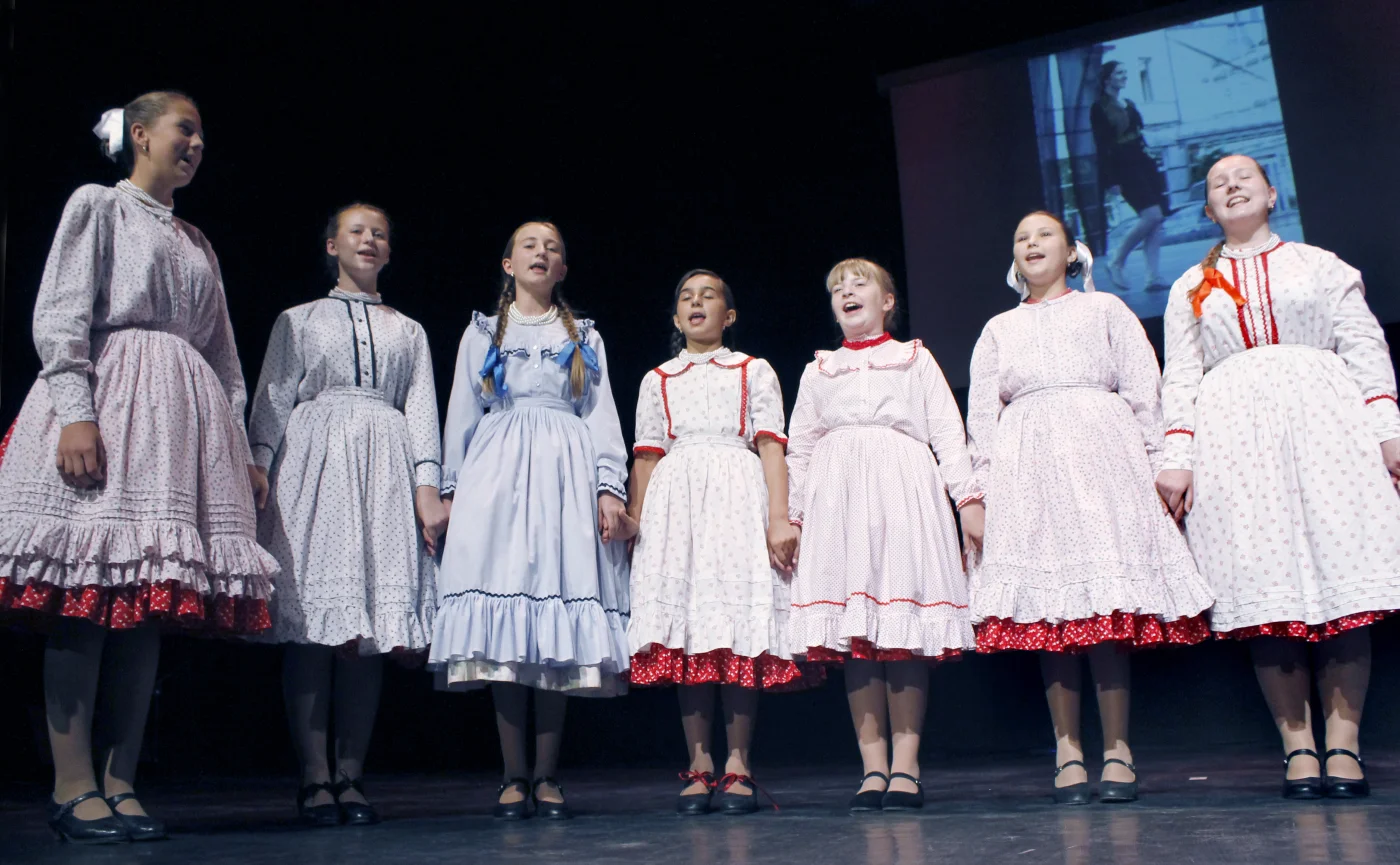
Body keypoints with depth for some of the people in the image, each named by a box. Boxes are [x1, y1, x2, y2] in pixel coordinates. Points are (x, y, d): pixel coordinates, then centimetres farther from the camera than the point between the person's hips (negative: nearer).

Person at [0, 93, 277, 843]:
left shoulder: (196, 242, 26)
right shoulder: (98, 205, 9)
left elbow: (223, 355, 23)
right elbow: (60, 316, -4)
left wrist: (242, 449, 15)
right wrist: (76, 412, -18)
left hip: (184, 415, 6)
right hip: (106, 400, -6)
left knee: (149, 601, -1)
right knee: (85, 595, -10)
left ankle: (120, 783, 2)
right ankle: (73, 787, -7)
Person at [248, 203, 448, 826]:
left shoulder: (408, 331, 21)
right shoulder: (299, 321, 17)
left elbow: (422, 410, 12)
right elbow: (270, 403, 9)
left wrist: (428, 486, 0)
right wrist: (257, 474, -5)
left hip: (385, 470, 2)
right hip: (312, 466, -1)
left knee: (370, 627, -3)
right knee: (312, 622, -9)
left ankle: (351, 777, 1)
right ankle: (314, 778, -6)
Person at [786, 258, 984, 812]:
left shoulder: (915, 359, 17)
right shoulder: (819, 371, 22)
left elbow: (948, 433, 9)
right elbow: (799, 449, 19)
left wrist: (968, 499, -2)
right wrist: (791, 517, 12)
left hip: (904, 494, -2)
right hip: (837, 496, 2)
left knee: (906, 636, -8)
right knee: (853, 638, -3)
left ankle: (905, 767, -2)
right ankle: (873, 768, 1)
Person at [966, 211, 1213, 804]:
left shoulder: (1105, 310, 18)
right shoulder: (998, 329, 22)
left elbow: (1143, 391, 9)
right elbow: (981, 415, 15)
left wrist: (1157, 465, -1)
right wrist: (981, 489, 4)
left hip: (1102, 452, -2)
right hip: (1028, 465, 2)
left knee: (1108, 601, -10)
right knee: (1046, 605, -5)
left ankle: (1116, 749, -5)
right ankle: (1068, 750, -1)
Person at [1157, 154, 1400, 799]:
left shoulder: (1321, 266, 17)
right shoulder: (1191, 288, 19)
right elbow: (1179, 376, 11)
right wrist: (1176, 456, -1)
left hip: (1323, 416, 0)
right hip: (1233, 428, 1)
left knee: (1341, 578, -8)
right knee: (1264, 587, -6)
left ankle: (1343, 743, -5)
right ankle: (1298, 747, -4)